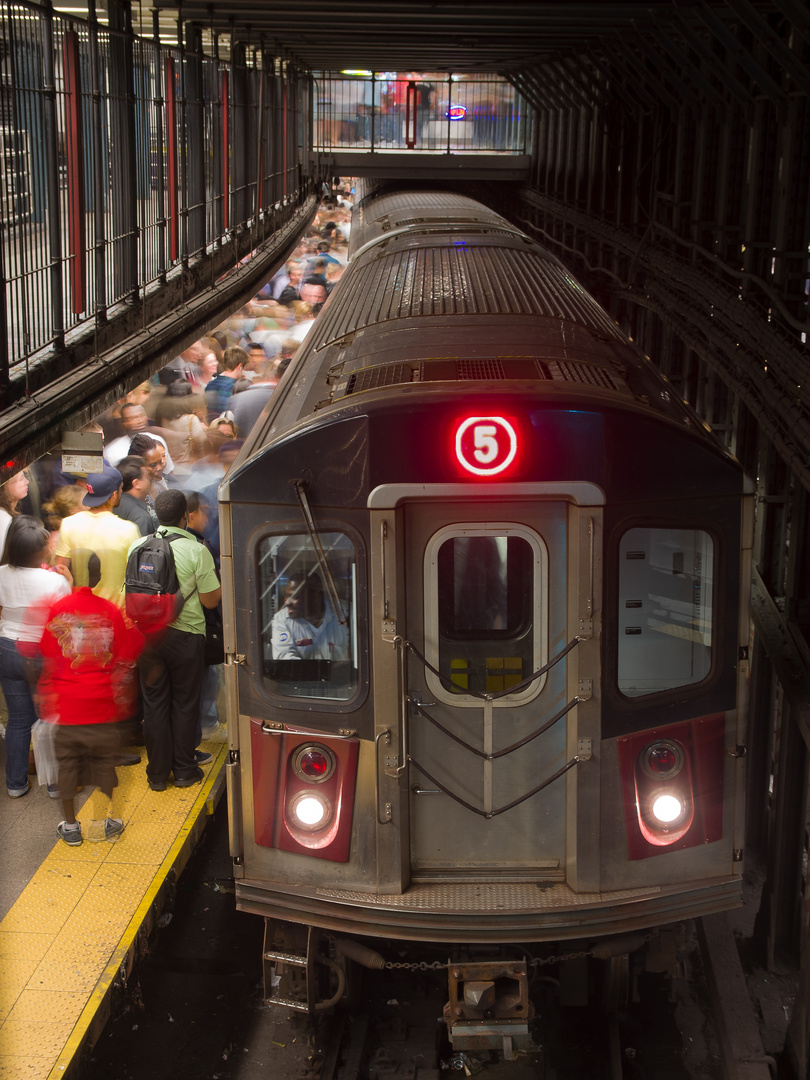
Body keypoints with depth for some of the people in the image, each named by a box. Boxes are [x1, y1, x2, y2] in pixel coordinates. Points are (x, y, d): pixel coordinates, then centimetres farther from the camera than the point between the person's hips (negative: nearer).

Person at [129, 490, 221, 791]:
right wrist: (220, 583, 9)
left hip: (147, 633, 3)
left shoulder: (138, 546, -2)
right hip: (185, 635, -3)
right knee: (184, 704, 10)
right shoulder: (196, 551, -13)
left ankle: (157, 774, 16)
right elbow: (210, 599, -10)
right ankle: (184, 771, 17)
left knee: (154, 704, 10)